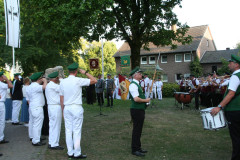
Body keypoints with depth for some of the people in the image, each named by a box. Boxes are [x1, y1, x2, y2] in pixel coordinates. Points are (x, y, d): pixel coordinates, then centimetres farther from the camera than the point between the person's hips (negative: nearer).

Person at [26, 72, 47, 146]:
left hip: (31, 107, 11)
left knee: (32, 122, 20)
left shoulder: (28, 87, 15)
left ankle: (32, 137, 34)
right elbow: (44, 87, -33)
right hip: (37, 108, -11)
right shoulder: (36, 86, -17)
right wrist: (45, 81, -14)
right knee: (37, 124, -8)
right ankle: (36, 141, -7)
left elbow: (28, 99, 19)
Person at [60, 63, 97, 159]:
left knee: (68, 130, 10)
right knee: (77, 131, 1)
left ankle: (70, 152, 18)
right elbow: (94, 81, -6)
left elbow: (61, 99, 8)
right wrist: (85, 73, 2)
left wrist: (63, 110, 17)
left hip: (66, 108, 5)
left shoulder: (63, 82, 5)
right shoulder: (78, 80, -10)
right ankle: (77, 153, 7)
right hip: (76, 108, -5)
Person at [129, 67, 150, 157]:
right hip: (136, 110, -10)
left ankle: (138, 147, 29)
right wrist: (145, 100, -14)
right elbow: (136, 99, -28)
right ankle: (134, 150, 11)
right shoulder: (133, 85, -18)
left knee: (139, 130, 17)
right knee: (136, 130, -1)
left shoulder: (137, 84, 15)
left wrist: (145, 100, 11)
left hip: (140, 110, 10)